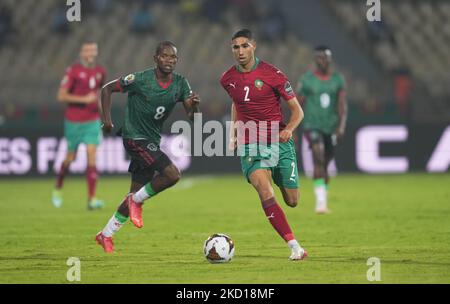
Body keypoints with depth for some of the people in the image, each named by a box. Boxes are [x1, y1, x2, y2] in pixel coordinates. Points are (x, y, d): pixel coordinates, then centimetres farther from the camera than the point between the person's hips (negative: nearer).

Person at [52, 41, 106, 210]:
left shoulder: (100, 72, 6)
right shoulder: (73, 71, -10)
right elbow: (61, 96, -14)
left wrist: (100, 100, 8)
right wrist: (84, 99, -22)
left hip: (92, 121, 3)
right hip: (74, 121, -3)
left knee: (92, 155, -10)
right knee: (70, 157, 8)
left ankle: (91, 199, -13)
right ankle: (58, 188, 36)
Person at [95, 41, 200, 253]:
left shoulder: (180, 84, 0)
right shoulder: (140, 80, -14)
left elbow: (192, 117, -2)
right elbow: (107, 89, -3)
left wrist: (194, 106, -24)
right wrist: (106, 119, -11)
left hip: (152, 142, 7)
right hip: (135, 138, -7)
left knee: (136, 193, 10)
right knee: (172, 174, -23)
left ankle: (106, 235, 25)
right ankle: (136, 201, -1)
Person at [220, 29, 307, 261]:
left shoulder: (272, 74, -7)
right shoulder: (228, 80, 5)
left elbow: (297, 110, -1)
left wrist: (288, 129, -20)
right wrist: (233, 134, 17)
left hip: (279, 143, -1)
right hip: (250, 146, 1)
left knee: (292, 201, 6)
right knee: (264, 190, -26)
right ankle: (294, 246, -29)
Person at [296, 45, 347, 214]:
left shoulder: (338, 79, 4)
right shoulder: (306, 80, -2)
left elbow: (342, 105, -4)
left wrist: (342, 126, -19)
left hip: (331, 128, 3)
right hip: (312, 126, -3)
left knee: (325, 166, 12)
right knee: (319, 158, -24)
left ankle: (323, 202, 30)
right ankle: (321, 201, -30)